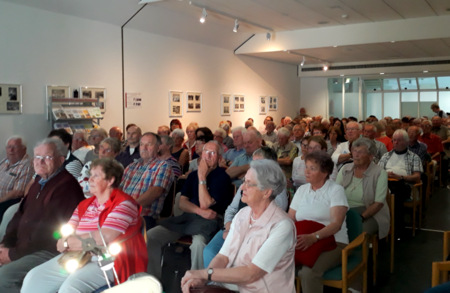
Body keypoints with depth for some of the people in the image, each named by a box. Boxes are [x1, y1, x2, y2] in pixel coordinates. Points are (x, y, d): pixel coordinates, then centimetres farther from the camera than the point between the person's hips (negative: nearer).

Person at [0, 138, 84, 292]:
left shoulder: (66, 186, -17)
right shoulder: (39, 181, 16)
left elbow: (48, 231, -20)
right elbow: (20, 215, 19)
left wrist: (14, 254, -15)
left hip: (49, 251, -9)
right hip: (26, 247, 10)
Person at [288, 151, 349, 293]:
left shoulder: (336, 190, -3)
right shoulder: (302, 190, 13)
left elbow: (336, 224, -15)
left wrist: (313, 237, -31)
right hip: (304, 242, 4)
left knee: (308, 272, -33)